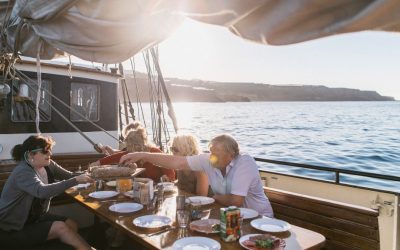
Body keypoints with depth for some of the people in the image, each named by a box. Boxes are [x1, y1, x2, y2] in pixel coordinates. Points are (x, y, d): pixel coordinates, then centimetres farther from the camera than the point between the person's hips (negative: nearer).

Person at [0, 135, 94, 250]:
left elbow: (69, 176, 2)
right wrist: (76, 180, -45)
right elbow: (42, 191, -42)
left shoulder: (48, 165, -3)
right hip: (11, 229, -8)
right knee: (60, 228, -20)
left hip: (35, 218, 8)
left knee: (72, 225, -9)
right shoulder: (23, 172, -26)